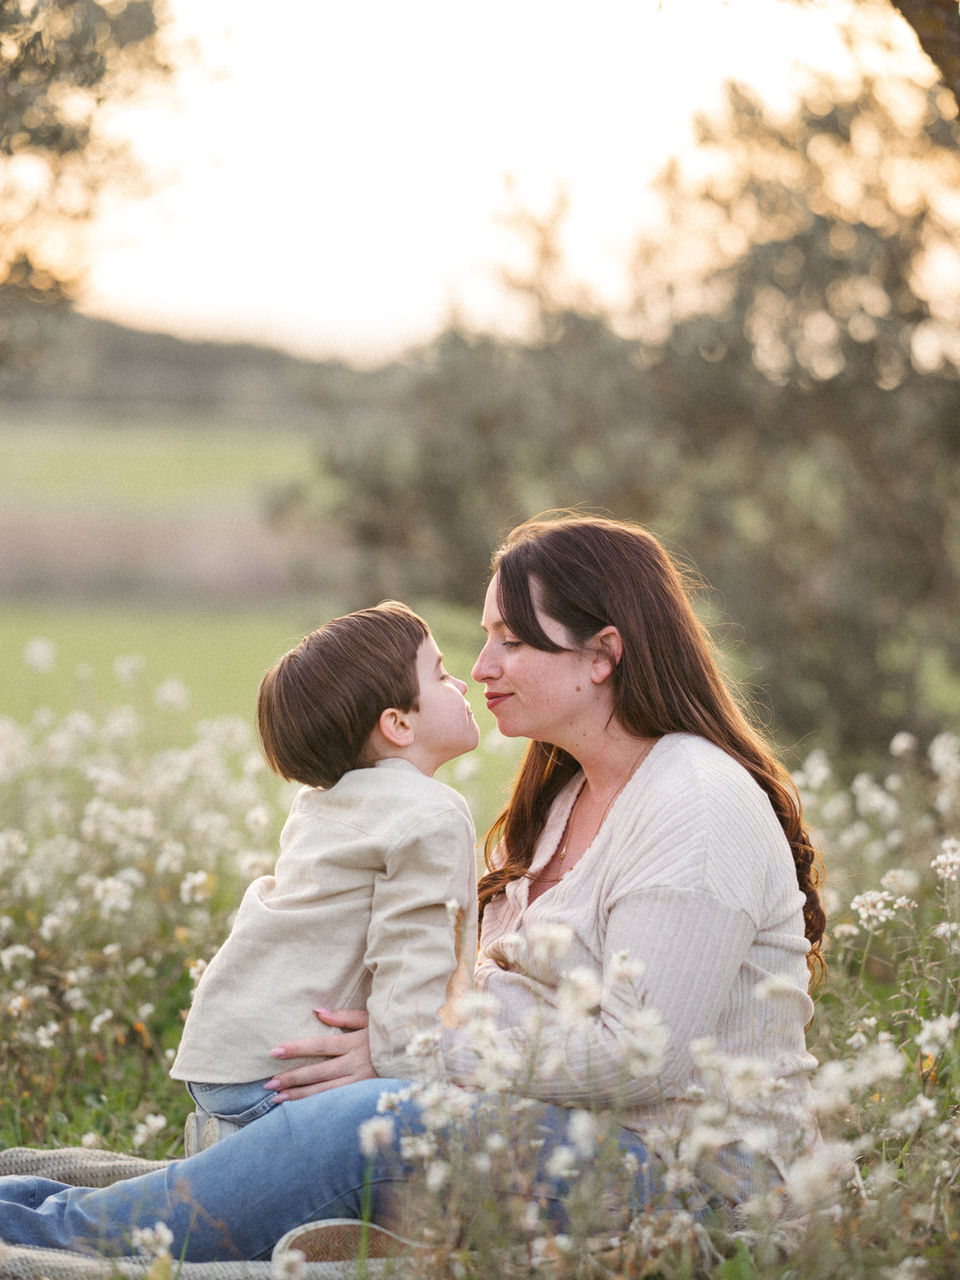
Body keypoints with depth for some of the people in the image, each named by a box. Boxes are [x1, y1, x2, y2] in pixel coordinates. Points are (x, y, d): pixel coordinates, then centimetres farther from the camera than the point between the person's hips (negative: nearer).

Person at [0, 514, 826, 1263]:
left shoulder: (696, 807, -14)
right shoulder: (567, 794, 18)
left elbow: (638, 1054, -21)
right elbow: (519, 992, 14)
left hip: (690, 1170, -9)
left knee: (368, 1124, -25)